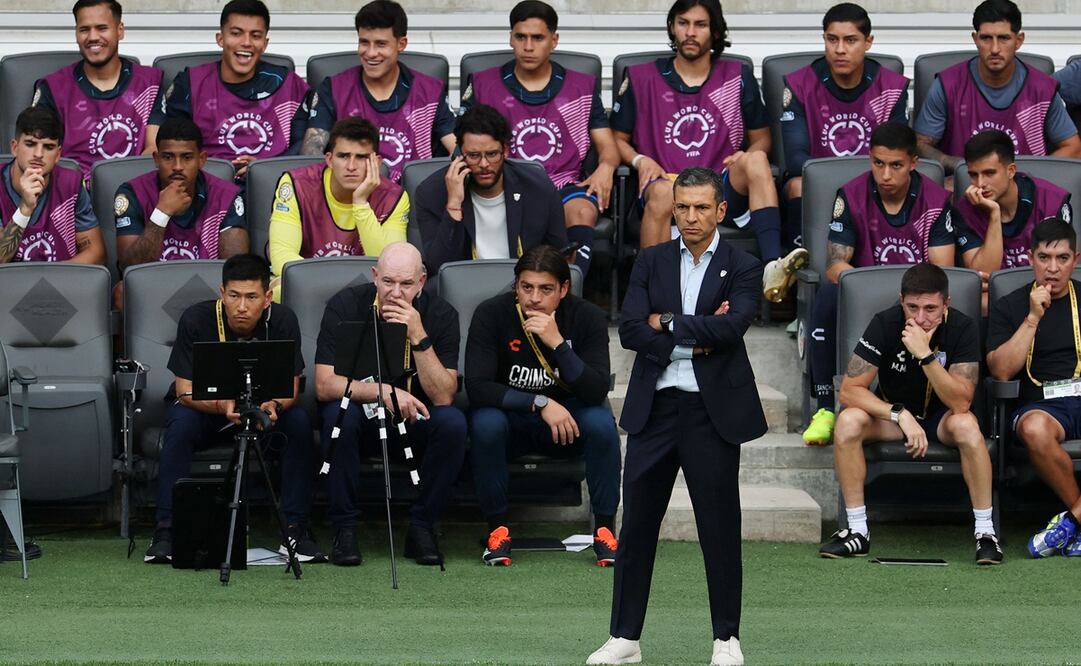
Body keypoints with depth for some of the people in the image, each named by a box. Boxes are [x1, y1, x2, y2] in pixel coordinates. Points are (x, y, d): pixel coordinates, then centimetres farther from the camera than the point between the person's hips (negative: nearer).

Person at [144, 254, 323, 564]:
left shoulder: (282, 320, -20)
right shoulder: (197, 319, -24)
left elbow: (291, 389, -19)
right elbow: (185, 390, -24)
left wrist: (273, 406, -44)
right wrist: (223, 407, -45)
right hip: (205, 408, -1)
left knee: (298, 422, -28)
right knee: (181, 423, -34)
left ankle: (296, 530, -22)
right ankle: (166, 531, -29)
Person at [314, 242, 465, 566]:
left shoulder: (440, 314, -12)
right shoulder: (346, 305, -14)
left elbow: (443, 397, -21)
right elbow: (324, 385, -22)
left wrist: (418, 338, -32)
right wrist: (383, 391, -36)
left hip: (414, 419, 1)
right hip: (360, 413, -1)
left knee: (452, 423, -29)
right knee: (339, 415, -33)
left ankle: (422, 526, -14)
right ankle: (344, 528, -19)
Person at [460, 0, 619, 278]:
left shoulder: (582, 87, 17)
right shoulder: (483, 86, 15)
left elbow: (607, 146, 17)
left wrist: (606, 167, -8)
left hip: (565, 186, 1)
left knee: (582, 211, -36)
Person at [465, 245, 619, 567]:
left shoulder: (588, 317, -14)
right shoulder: (492, 314, -16)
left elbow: (596, 392, -24)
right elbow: (476, 386, -23)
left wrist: (558, 343, -36)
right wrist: (540, 403, -30)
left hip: (566, 420, 1)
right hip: (511, 421, -1)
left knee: (601, 422, -30)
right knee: (485, 423, -34)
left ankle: (604, 527, -16)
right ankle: (497, 528, -17)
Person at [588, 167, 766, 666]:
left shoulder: (742, 268, 1)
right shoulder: (651, 262, 8)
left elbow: (730, 328, -16)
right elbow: (630, 330, -3)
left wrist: (668, 322, -8)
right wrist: (694, 339, -12)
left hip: (713, 412, -2)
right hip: (654, 408, 3)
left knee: (720, 528, 2)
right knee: (637, 525, 5)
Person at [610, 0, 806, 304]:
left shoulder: (738, 78, 15)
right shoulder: (642, 78, 12)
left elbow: (761, 138, 19)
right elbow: (618, 138, 17)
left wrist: (746, 158, -4)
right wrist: (640, 160, -5)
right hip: (666, 198, -1)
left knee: (756, 160, -30)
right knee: (663, 190, -38)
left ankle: (772, 268, -46)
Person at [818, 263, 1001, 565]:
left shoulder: (962, 328, -20)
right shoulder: (885, 324, -19)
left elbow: (961, 402, -28)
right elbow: (850, 389, -20)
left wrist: (925, 355, -38)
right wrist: (900, 414, -33)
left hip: (940, 418, -1)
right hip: (890, 412, 1)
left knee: (966, 424, -36)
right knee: (848, 421, -30)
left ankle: (985, 532, -25)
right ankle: (857, 531, -21)